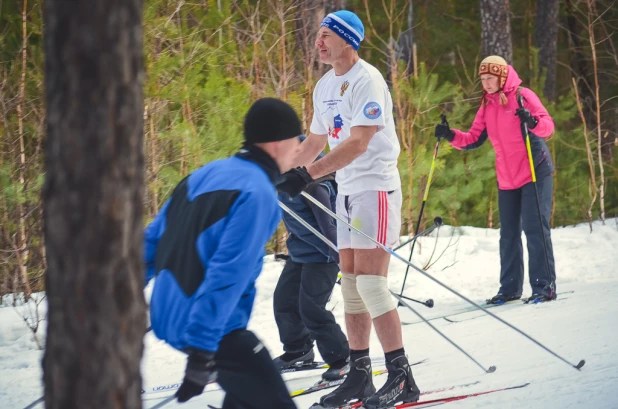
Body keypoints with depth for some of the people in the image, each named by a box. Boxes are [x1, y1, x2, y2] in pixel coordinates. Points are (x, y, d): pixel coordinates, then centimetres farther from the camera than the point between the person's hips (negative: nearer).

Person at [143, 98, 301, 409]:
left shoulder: (207, 173, 11)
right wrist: (202, 352, -26)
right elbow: (228, 273, -24)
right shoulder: (256, 193, -16)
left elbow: (153, 238, 16)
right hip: (212, 328, -10)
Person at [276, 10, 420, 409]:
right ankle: (359, 375, 13)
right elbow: (315, 141, 23)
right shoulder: (325, 86, 13)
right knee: (351, 285, 8)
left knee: (370, 283, -15)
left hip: (376, 186, -9)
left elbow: (358, 142, -24)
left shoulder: (366, 80, -14)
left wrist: (308, 174, -31)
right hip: (347, 192, 9)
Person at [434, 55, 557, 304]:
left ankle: (544, 286, -7)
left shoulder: (523, 96, -7)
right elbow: (474, 139, 11)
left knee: (535, 229, -10)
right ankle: (510, 288, 15)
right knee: (509, 234, 9)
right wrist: (451, 136, -6)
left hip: (535, 173, -7)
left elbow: (548, 125, -14)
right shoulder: (487, 106, 12)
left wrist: (533, 122, -36)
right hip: (507, 179, 7)